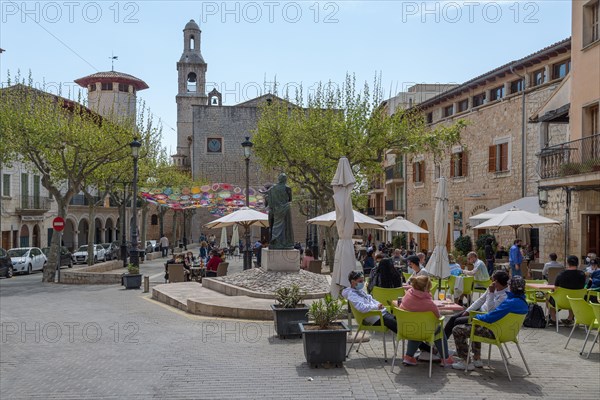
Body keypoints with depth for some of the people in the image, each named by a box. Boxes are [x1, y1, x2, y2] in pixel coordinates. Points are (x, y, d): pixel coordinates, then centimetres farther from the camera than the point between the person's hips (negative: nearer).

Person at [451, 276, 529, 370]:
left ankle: (466, 362, 5)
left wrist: (477, 316, -5)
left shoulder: (510, 303, -30)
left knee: (457, 330, -3)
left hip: (494, 333, -10)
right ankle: (477, 359, 33)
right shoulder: (523, 302, 0)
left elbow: (489, 318, -26)